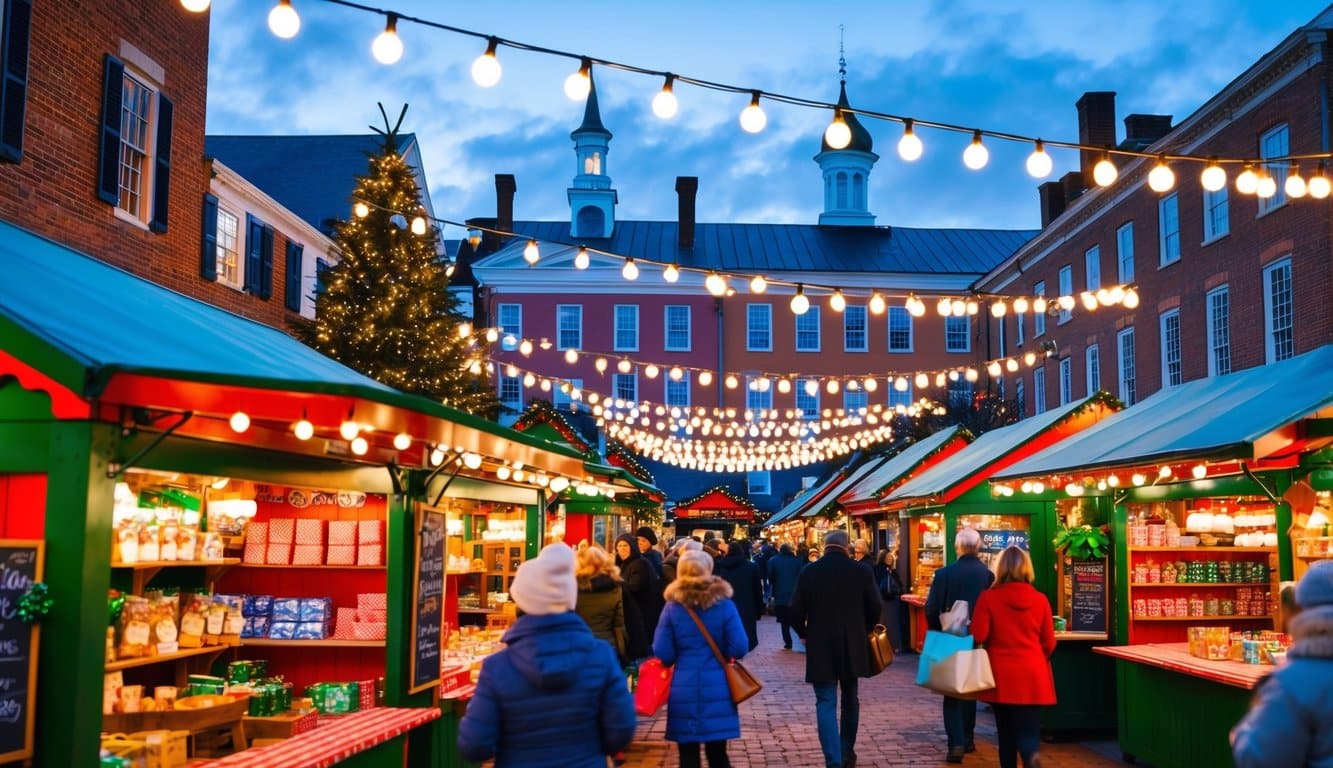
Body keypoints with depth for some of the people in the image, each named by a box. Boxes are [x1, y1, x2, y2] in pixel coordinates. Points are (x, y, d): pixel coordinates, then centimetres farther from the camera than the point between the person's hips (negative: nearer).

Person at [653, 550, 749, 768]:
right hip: (717, 690, 0)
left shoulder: (672, 607, -3)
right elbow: (739, 649, -6)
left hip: (683, 691, 0)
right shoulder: (724, 605, -4)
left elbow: (662, 653, -4)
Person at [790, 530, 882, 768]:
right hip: (853, 645, 2)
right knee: (850, 699, 19)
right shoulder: (862, 571, -3)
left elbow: (796, 611, -5)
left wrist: (804, 634, 14)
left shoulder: (809, 572, -6)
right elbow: (875, 608, 1)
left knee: (826, 703, -1)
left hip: (820, 647, -2)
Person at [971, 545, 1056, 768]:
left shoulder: (988, 597, -8)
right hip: (1033, 676, 1)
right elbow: (1049, 643, 5)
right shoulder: (1040, 599, -2)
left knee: (1006, 732, 15)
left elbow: (978, 637, -9)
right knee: (1028, 731, 3)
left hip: (1002, 675, -1)